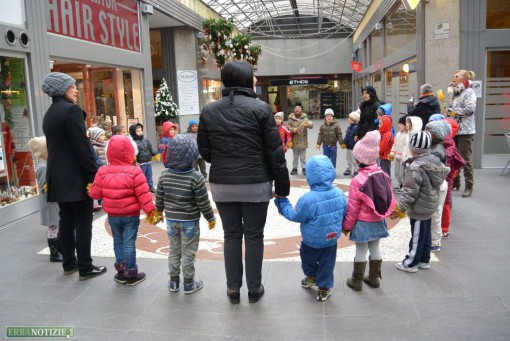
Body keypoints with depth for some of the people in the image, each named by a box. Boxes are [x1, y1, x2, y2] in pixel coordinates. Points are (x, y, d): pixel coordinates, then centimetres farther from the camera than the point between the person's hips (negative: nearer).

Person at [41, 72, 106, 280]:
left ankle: (69, 264, 23)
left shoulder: (49, 114, 14)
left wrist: (58, 170, 20)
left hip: (58, 176, 9)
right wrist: (94, 175, -15)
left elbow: (53, 146, 17)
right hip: (76, 177, -8)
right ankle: (85, 268, 5)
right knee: (83, 223, -1)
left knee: (66, 221, 14)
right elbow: (82, 147, -19)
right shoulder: (72, 109, -14)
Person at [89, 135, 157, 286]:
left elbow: (95, 193, 2)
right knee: (129, 243, 3)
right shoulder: (134, 172, -16)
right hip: (131, 215, -3)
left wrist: (89, 190, 24)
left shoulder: (103, 172, -6)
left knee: (118, 242, 16)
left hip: (113, 215, 3)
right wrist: (151, 210, -9)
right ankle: (131, 274, 11)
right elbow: (143, 194, -16)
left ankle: (121, 272, 23)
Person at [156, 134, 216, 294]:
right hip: (190, 221, -4)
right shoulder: (196, 177, -19)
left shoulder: (164, 175, -6)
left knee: (174, 250, 17)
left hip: (171, 219, 4)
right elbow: (203, 203, -15)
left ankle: (173, 281, 29)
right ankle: (189, 283, 21)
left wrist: (159, 211, 22)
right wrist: (211, 218, 0)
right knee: (188, 252, 8)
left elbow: (159, 199, 3)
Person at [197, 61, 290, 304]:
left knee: (231, 235, 15)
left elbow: (204, 151, 4)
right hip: (255, 185, -3)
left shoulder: (209, 111, 1)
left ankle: (233, 288, 25)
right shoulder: (260, 108, -9)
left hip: (222, 185, 3)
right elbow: (275, 152, -9)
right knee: (254, 236, 10)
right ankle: (254, 289, 23)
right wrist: (282, 186, -2)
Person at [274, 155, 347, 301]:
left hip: (312, 241, -3)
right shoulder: (340, 194, -14)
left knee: (307, 257, 26)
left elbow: (294, 216, -16)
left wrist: (281, 201, -7)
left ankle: (311, 276, 48)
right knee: (327, 263, 19)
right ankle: (324, 287, 29)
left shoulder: (308, 199, -31)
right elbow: (344, 213, 0)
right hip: (332, 239, 3)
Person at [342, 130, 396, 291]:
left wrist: (346, 225, -3)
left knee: (361, 251, 6)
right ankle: (374, 278, 33)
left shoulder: (358, 180, -23)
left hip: (363, 223, -6)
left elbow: (352, 208, -16)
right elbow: (391, 201, 4)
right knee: (375, 248, 18)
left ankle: (357, 281, 19)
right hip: (379, 221, 6)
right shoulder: (384, 176, -5)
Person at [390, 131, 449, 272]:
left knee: (417, 236, 5)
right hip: (430, 206, 9)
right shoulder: (434, 160, 0)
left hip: (419, 209, -9)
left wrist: (399, 209, -18)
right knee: (425, 234, 21)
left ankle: (411, 263, 20)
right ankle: (424, 260, 35)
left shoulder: (415, 167, -27)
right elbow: (445, 171, 18)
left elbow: (410, 192, -27)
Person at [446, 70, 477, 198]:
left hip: (465, 131, -8)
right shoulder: (456, 93, 16)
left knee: (465, 159, -4)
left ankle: (469, 187, 4)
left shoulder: (469, 92, -8)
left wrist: (452, 111, -15)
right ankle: (455, 183, 24)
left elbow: (470, 108, -22)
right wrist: (448, 112, 2)